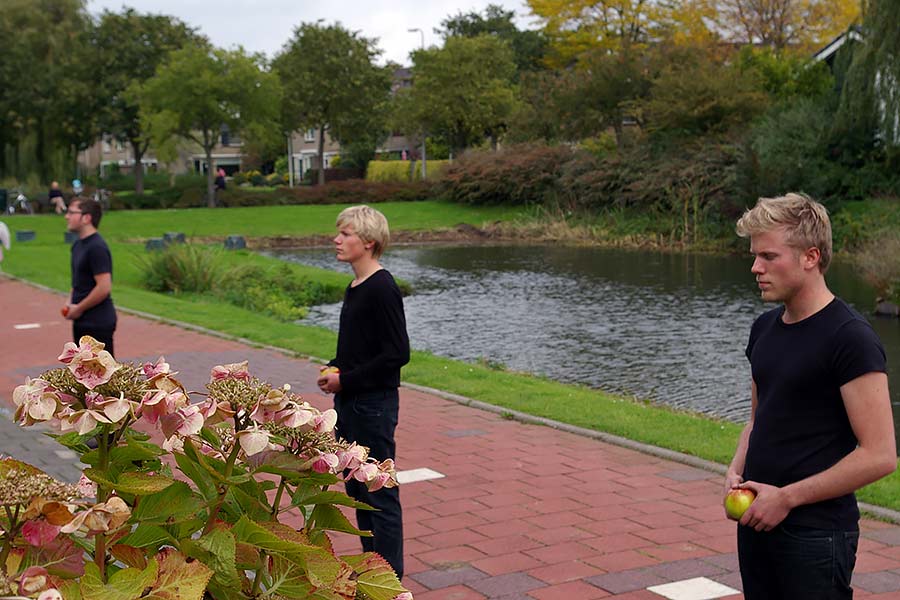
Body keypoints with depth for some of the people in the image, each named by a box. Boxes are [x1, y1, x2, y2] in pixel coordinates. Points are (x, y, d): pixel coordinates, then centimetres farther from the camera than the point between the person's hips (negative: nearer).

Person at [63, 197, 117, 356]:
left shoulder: (97, 247, -18)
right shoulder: (78, 245, 12)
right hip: (82, 322, 10)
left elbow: (104, 288, -24)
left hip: (97, 323, -10)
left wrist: (78, 309, -15)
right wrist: (70, 303, 6)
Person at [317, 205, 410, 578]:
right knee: (357, 488, 17)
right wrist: (334, 369, 4)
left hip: (374, 405, -10)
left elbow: (397, 353, -20)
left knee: (380, 492, -1)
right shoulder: (355, 288, 12)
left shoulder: (382, 289, -17)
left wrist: (346, 379, -16)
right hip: (350, 405, 10)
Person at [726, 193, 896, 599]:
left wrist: (787, 496, -16)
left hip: (816, 535, -7)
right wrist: (737, 471, 2)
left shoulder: (850, 338, -15)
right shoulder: (765, 328, 9)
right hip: (758, 521, 7)